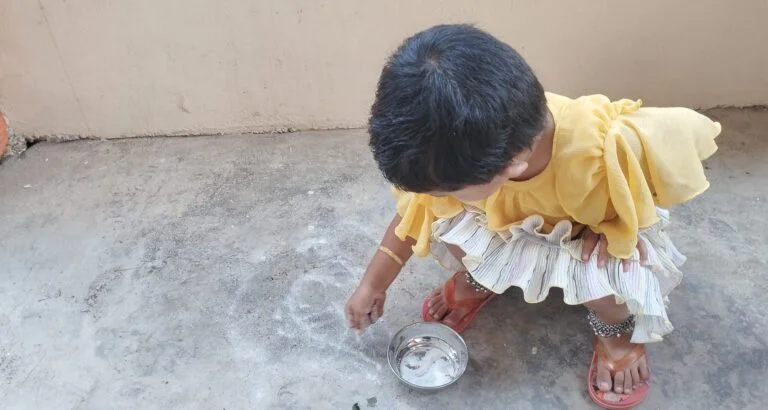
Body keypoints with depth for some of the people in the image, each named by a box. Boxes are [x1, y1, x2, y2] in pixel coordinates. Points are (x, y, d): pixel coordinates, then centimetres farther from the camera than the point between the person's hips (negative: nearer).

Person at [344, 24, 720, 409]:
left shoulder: (609, 146, -43)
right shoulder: (459, 151, -30)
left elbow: (692, 131, -21)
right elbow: (416, 209, -12)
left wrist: (619, 223, -24)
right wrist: (372, 285, -4)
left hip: (604, 225, -2)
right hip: (519, 223, 2)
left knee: (604, 278, -32)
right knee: (449, 222, -23)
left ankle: (617, 327, 6)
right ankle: (476, 281, 11)